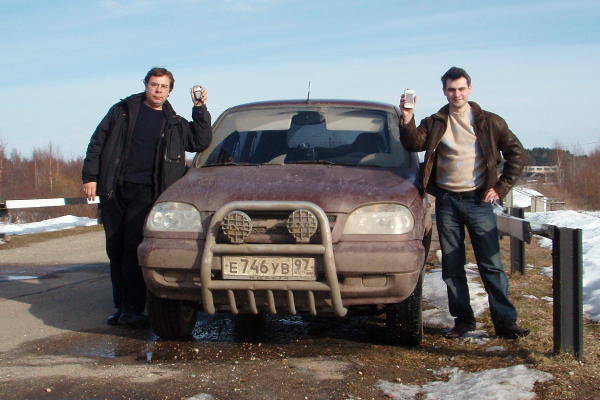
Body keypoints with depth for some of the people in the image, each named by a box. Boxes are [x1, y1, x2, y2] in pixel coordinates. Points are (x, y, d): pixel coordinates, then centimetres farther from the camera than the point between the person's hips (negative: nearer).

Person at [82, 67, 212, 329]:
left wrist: (200, 109, 1)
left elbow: (201, 142, 6)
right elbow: (97, 143, 11)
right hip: (113, 189, 1)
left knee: (135, 249, -11)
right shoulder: (122, 111, 13)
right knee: (115, 250, 5)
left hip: (145, 192, -1)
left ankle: (131, 308, -10)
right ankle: (121, 306, 14)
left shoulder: (173, 123, 16)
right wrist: (90, 177, 1)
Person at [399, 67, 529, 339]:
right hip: (447, 202, 2)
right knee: (452, 266, 5)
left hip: (478, 201, -2)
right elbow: (414, 144, -10)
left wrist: (501, 187, -1)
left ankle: (505, 321, 1)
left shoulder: (489, 123, 4)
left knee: (491, 264, -3)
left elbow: (517, 154, 6)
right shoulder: (435, 124, 7)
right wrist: (407, 120, -27)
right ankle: (463, 320, 15)